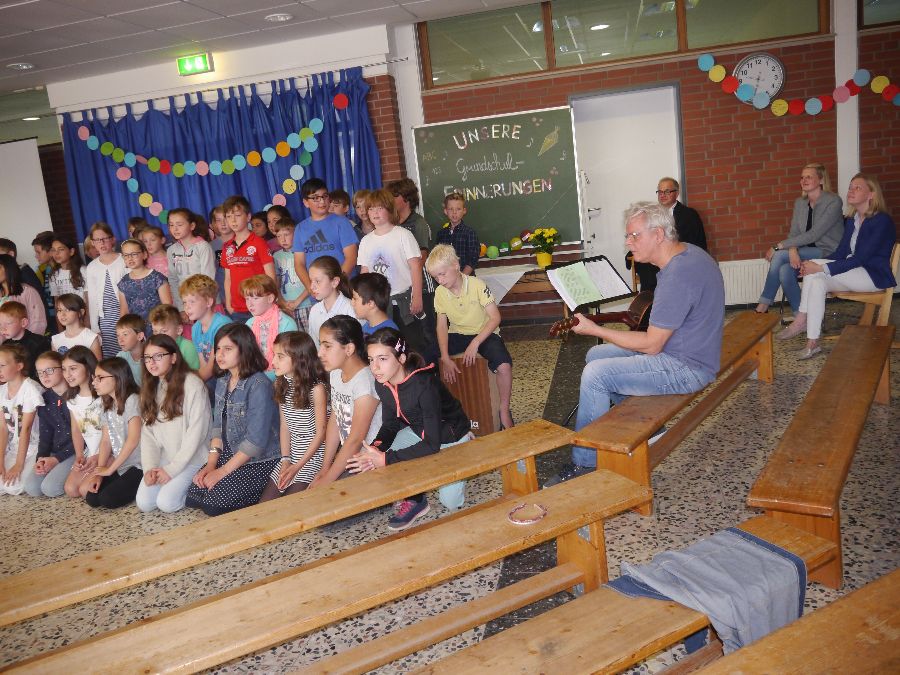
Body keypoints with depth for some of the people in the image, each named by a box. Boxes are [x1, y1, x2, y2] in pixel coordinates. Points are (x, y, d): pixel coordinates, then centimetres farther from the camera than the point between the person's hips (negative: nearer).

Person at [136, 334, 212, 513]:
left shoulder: (193, 385, -16)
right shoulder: (150, 387, 7)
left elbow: (196, 433, -17)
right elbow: (147, 431, 4)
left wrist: (172, 469, -16)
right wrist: (149, 467, -8)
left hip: (191, 457, -6)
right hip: (163, 457, 6)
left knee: (166, 503, -18)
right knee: (144, 503, -7)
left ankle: (190, 487, 9)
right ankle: (178, 483, 17)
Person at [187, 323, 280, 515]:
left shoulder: (259, 385, -21)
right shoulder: (222, 382, 6)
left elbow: (256, 440, -23)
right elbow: (218, 425, 9)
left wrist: (222, 471, -18)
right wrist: (211, 463, -4)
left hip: (259, 461, -8)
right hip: (229, 454, 8)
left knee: (214, 504, -18)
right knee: (193, 497, -5)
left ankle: (262, 500, 4)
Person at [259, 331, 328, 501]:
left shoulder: (316, 388, -17)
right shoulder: (281, 384, 5)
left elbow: (321, 432, -12)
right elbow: (285, 426, 7)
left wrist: (297, 466, -14)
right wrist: (285, 460, -4)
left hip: (314, 452, -7)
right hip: (292, 451, 7)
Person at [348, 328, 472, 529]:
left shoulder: (425, 386, -37)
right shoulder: (382, 384, -16)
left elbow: (432, 444, -35)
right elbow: (390, 425, -3)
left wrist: (386, 459, -37)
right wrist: (376, 448, -24)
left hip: (452, 438, -6)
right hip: (421, 432, 6)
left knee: (451, 502, -8)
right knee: (364, 455, -14)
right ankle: (413, 500, 4)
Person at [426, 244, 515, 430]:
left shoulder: (477, 285, -19)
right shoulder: (440, 292, -5)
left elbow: (495, 318, -19)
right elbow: (442, 326, -3)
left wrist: (475, 343, -28)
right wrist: (445, 358, -15)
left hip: (484, 333, -4)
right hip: (457, 334, 4)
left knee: (504, 366, -33)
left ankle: (504, 410, -9)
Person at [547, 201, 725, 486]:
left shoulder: (677, 276, -27)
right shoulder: (687, 252, 5)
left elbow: (651, 345, -24)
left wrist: (593, 329, -19)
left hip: (687, 367, -11)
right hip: (682, 347, 11)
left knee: (595, 375, -19)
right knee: (596, 355, 13)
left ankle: (585, 464, -8)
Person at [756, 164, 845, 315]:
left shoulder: (833, 202, -13)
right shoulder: (800, 202, 10)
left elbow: (814, 234, -21)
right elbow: (794, 233, 3)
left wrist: (779, 246, -23)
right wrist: (792, 250, -22)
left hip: (828, 253, -6)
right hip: (808, 251, 6)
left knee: (779, 256, -26)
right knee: (785, 271, -28)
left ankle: (763, 306, -17)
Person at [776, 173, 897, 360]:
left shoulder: (882, 221, -15)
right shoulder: (851, 220, 11)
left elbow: (859, 258, -22)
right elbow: (840, 253, 7)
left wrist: (821, 267, -27)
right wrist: (813, 266, -12)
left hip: (876, 276, -8)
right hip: (853, 272, 8)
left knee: (817, 271, -26)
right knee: (817, 280, -21)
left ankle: (802, 320, -18)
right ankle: (812, 342, -26)